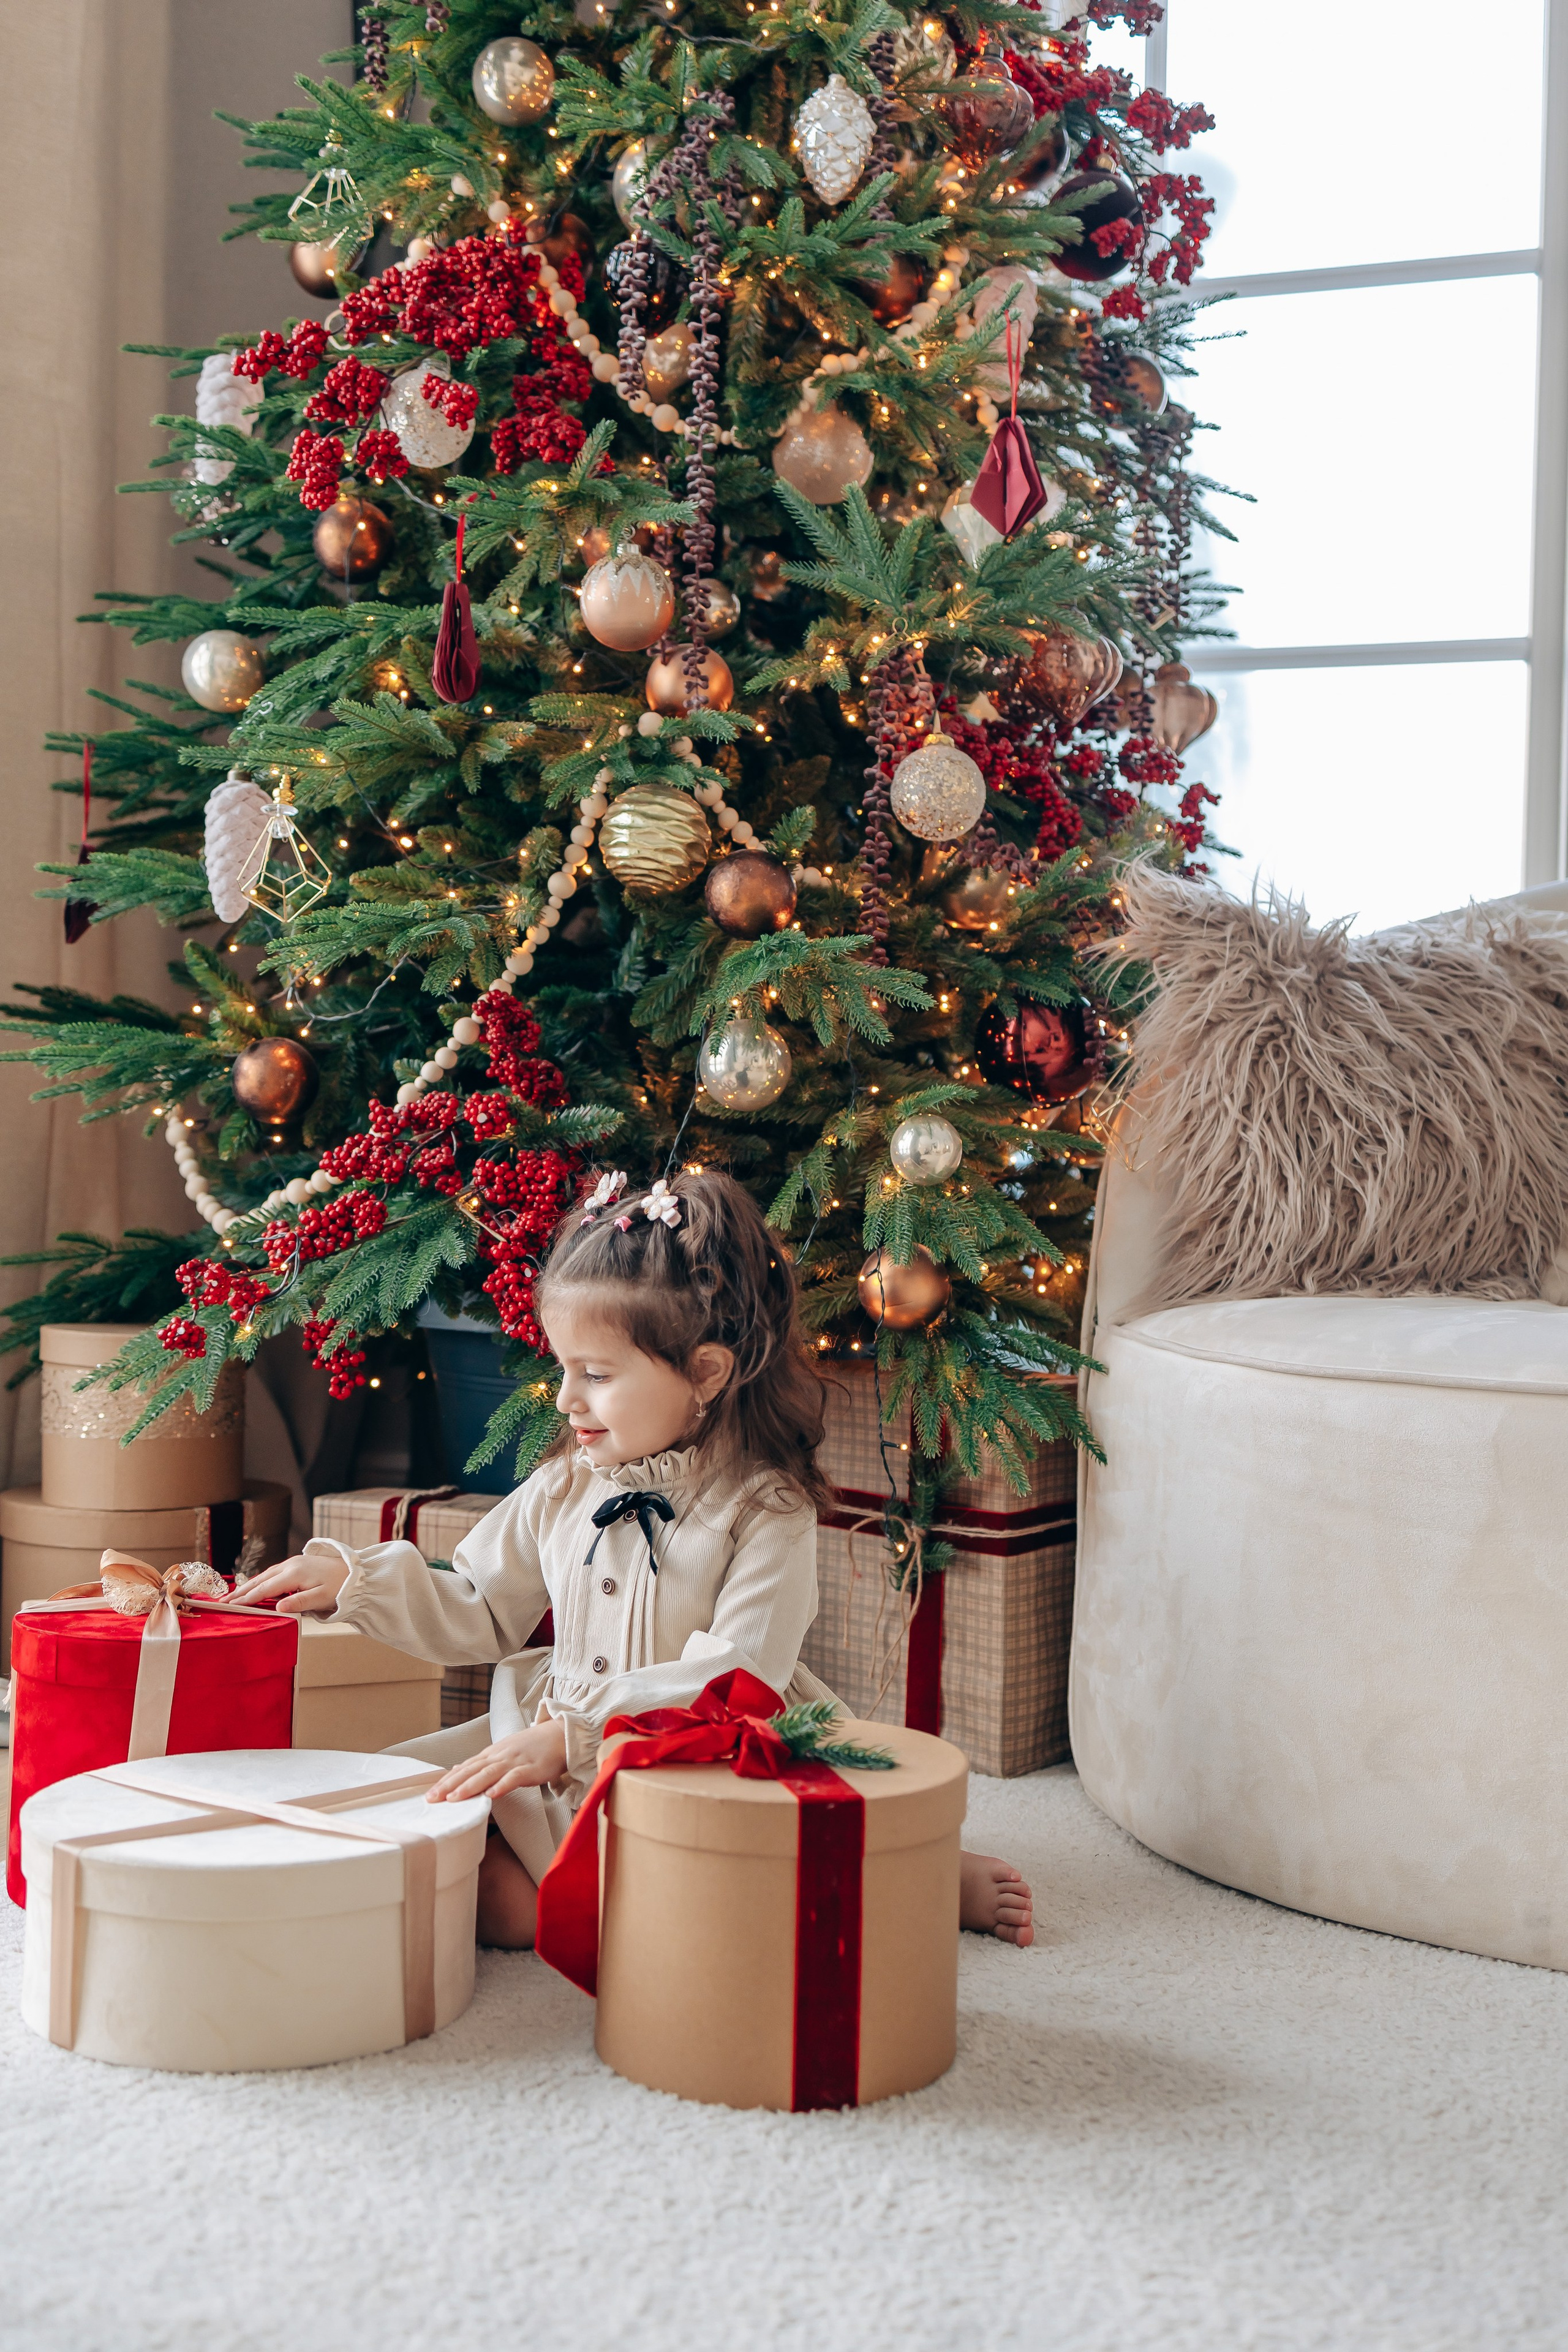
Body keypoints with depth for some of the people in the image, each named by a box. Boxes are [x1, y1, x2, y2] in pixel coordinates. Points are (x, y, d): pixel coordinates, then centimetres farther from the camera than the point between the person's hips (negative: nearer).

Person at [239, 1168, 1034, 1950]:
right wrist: (353, 1579, 3)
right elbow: (478, 1615, 17)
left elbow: (736, 1680, -23)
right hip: (553, 1761, 5)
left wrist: (575, 1734, -32)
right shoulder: (566, 1487, 7)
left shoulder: (766, 1512, -12)